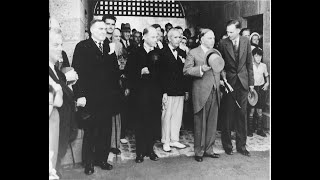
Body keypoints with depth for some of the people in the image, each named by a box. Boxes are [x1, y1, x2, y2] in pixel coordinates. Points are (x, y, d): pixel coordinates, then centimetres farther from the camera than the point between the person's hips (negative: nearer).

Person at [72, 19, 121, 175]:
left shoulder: (109, 48, 14)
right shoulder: (82, 47, -2)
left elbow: (115, 71, 13)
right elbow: (77, 71, -9)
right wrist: (80, 95, -14)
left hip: (108, 98, 5)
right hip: (90, 98, -5)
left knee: (105, 131, 10)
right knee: (90, 131, 6)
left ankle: (102, 159, 26)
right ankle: (88, 162, 20)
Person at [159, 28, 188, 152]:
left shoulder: (182, 53, 13)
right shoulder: (163, 53, -4)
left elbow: (185, 73, 14)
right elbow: (161, 74, -8)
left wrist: (186, 90, 10)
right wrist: (164, 92, -13)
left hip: (180, 91, 5)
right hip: (168, 91, -5)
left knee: (178, 116, 9)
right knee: (167, 115, 2)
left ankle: (174, 140, 20)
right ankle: (166, 142, 13)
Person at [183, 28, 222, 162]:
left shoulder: (216, 53, 16)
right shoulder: (193, 53, -2)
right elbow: (186, 70, -9)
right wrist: (201, 69, -20)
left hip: (214, 92, 6)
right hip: (201, 92, -5)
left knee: (212, 123, 10)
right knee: (200, 124, 2)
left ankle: (208, 150, 22)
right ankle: (199, 152, 14)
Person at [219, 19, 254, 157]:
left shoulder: (246, 41, 2)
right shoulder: (223, 43, -6)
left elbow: (249, 63, 6)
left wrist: (251, 82, 5)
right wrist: (222, 74, -11)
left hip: (243, 82, 2)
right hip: (229, 82, -2)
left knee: (242, 114, 7)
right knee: (228, 115, 2)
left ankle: (241, 145, 18)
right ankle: (227, 145, 17)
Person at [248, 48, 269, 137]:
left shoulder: (263, 65, 5)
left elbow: (266, 75, 19)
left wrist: (267, 83, 3)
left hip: (261, 88, 3)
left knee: (260, 110, 5)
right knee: (251, 110, -3)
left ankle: (260, 130, 12)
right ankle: (250, 130, 5)